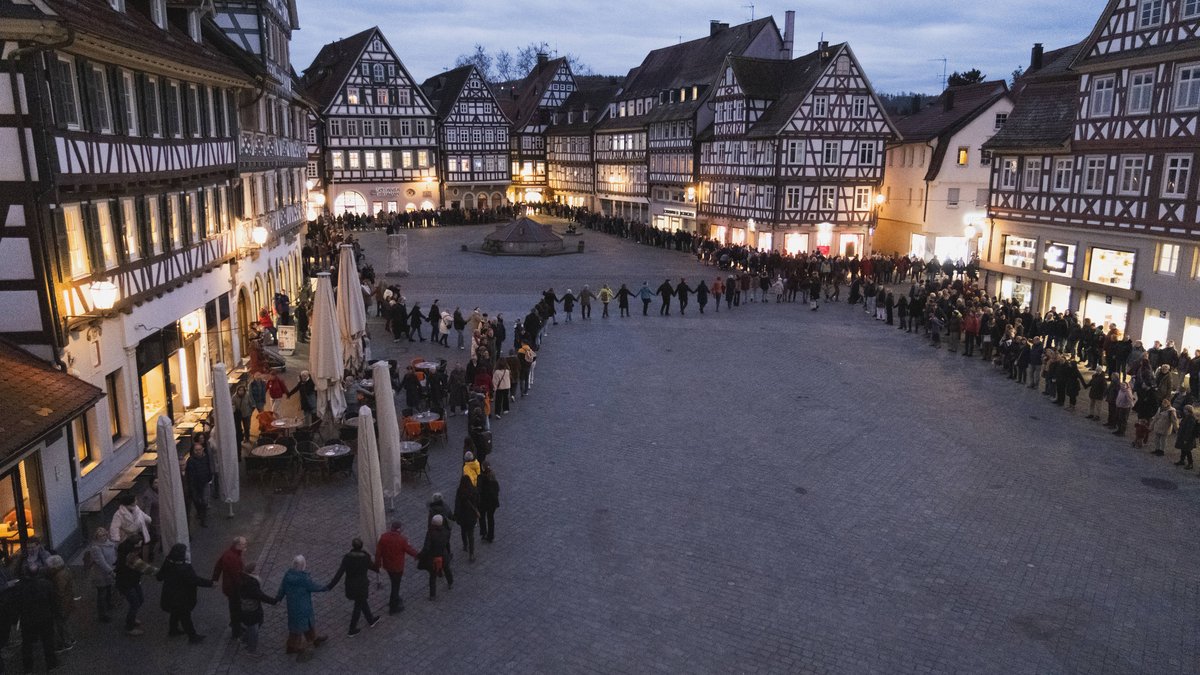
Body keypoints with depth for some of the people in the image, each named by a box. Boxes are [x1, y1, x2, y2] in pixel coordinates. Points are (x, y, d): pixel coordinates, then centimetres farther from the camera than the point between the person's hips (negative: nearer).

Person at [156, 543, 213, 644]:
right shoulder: (184, 568, -35)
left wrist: (157, 576, 31)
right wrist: (210, 583, -20)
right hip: (182, 598, -7)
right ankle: (192, 636, 23)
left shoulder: (168, 563, -11)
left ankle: (173, 630, 48)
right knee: (185, 616, 8)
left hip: (170, 595, 8)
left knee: (175, 613, 29)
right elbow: (196, 579, -30)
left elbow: (161, 575, 7)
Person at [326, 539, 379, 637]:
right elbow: (372, 566, 1)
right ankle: (352, 630, 27)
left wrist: (330, 586, -16)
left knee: (362, 602, 26)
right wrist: (377, 568, 25)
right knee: (358, 606, 17)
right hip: (361, 586, -3)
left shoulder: (347, 557, -17)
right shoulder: (366, 557, -19)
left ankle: (371, 620, 45)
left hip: (350, 585, 3)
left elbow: (339, 573, -20)